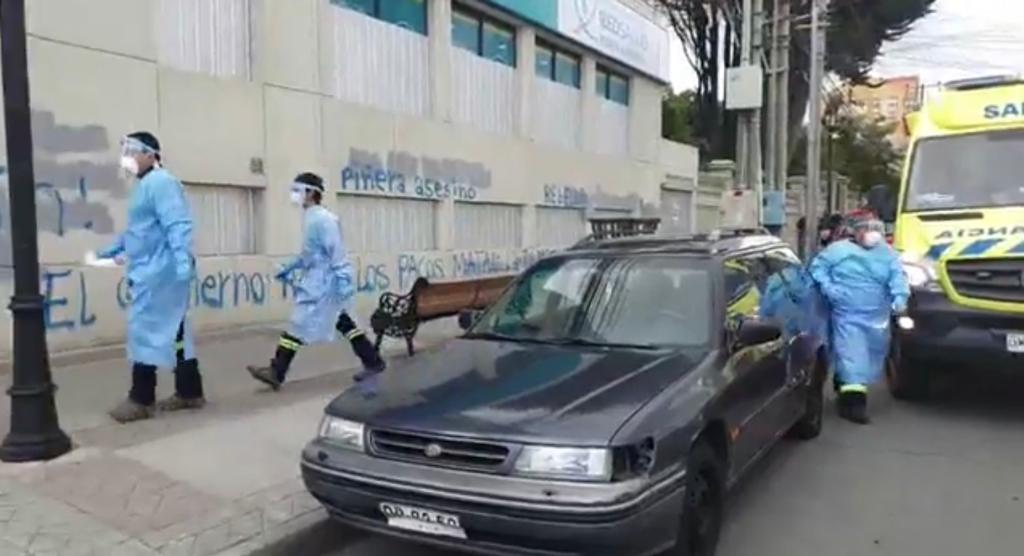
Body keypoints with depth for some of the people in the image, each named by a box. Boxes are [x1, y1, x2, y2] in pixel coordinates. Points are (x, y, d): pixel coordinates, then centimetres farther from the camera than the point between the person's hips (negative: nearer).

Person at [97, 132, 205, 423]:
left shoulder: (160, 183, -13)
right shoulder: (145, 186, 20)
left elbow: (177, 225, -25)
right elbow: (136, 230, 31)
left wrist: (183, 260, -36)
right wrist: (110, 251, 40)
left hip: (157, 273, -10)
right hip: (150, 272, 10)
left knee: (146, 332, -4)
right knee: (173, 332, 12)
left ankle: (141, 400, 5)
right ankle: (189, 393, 19)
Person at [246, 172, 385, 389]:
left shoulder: (322, 219, -17)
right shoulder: (310, 219, 14)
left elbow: (337, 251, -21)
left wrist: (343, 280, -25)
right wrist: (289, 267, 28)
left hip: (323, 281, -10)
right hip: (317, 280, 10)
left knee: (300, 324, -4)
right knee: (342, 322, 12)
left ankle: (276, 373, 3)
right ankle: (373, 362, 19)